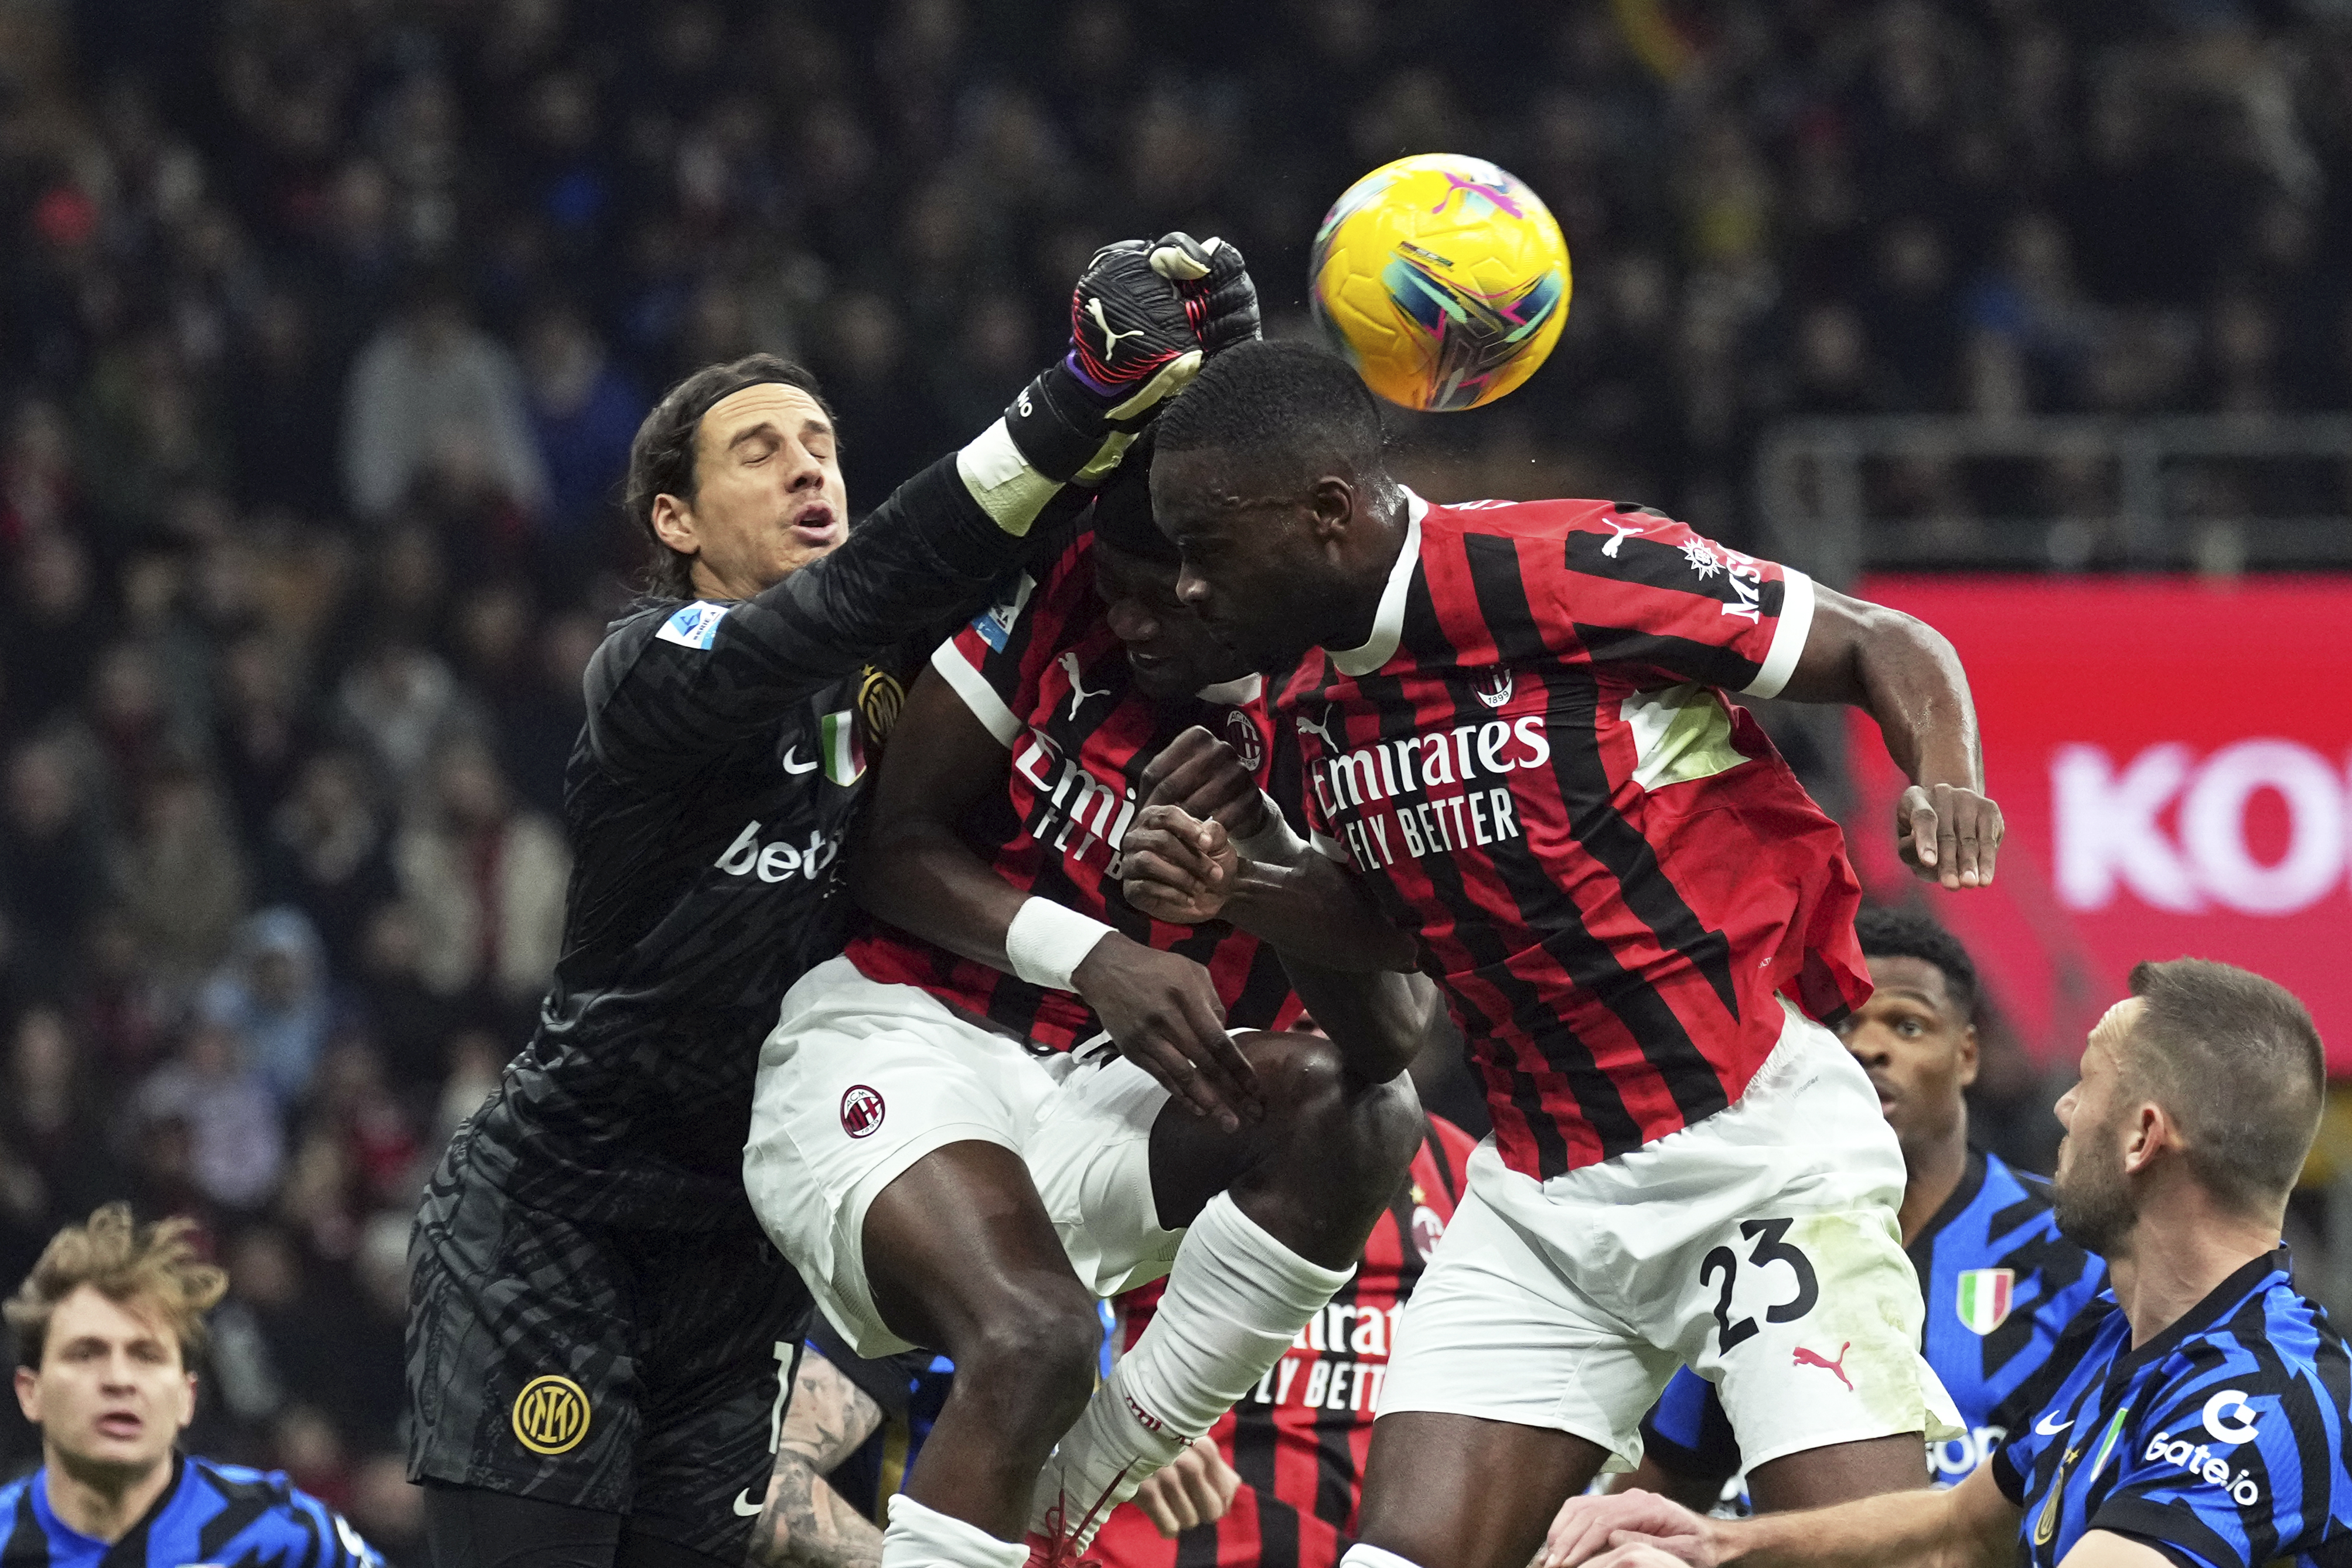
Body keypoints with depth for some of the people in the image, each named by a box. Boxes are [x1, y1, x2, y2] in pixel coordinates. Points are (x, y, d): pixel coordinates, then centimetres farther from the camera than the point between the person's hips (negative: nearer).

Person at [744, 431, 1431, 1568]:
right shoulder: (1057, 592, -8)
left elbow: (1393, 1033, -14)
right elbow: (894, 844, -3)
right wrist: (1089, 955, -20)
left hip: (1100, 1094, 3)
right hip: (899, 1032, -3)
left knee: (1353, 1114, -27)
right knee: (1031, 1338, -31)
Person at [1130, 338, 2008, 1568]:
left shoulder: (1562, 568, -15)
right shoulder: (1313, 695, 7)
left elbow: (1889, 649, -8)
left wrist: (1944, 783, -28)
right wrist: (1237, 888, 4)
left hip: (1760, 1142, -6)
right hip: (1543, 1189, 6)